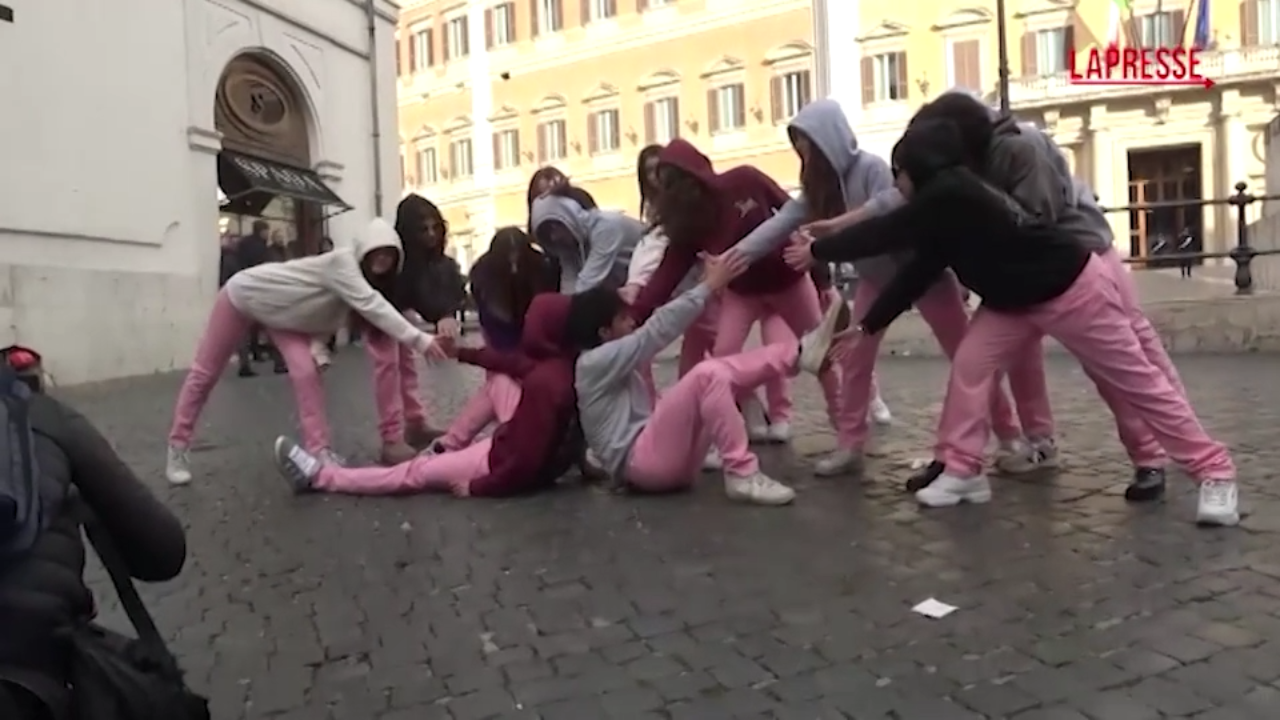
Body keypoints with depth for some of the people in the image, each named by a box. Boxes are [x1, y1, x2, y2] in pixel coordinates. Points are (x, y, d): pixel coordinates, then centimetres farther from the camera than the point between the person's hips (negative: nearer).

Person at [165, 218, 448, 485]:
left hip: (282, 310, 6)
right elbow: (371, 306, -49)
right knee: (205, 372, 7)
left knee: (306, 372, -13)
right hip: (243, 293, -6)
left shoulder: (369, 278, -11)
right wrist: (420, 340, -55)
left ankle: (319, 449, -9)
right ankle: (178, 446, 22)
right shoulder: (342, 263, -38)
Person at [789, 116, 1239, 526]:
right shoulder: (945, 206, 2)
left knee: (1136, 382, 0)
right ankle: (963, 472, 3)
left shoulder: (948, 194, -27)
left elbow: (882, 234, -25)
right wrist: (866, 326, 1)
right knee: (970, 365, -4)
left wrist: (817, 251, -14)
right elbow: (918, 273, 2)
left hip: (1074, 289, -9)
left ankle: (1214, 473, 15)